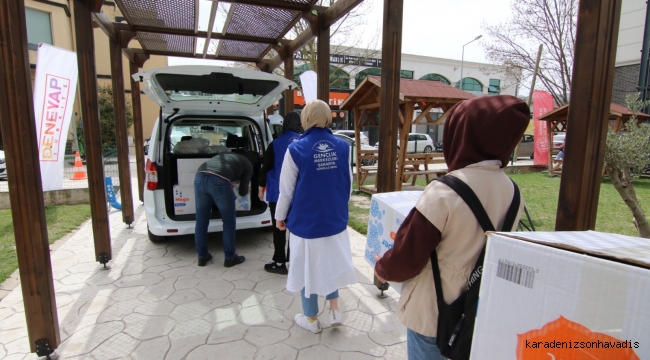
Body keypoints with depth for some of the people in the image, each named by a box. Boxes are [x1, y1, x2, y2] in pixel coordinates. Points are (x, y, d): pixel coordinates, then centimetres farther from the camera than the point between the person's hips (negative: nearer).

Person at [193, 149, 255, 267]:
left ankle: (202, 256, 29)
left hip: (200, 177, 6)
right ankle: (230, 258, 21)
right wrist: (246, 190, 48)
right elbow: (242, 192, 25)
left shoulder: (225, 154, 39)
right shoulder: (248, 165, 24)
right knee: (229, 222, 12)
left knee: (201, 221, 17)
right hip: (219, 181, -5)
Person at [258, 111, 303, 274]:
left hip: (279, 192, -2)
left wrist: (261, 188, 10)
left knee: (279, 228, 6)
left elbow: (266, 167, -2)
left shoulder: (276, 144, -6)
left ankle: (279, 262, 12)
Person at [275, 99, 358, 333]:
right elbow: (349, 185, 5)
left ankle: (311, 319, 31)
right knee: (330, 262, 26)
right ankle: (334, 310, 30)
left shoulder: (296, 149, -15)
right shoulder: (342, 147, -4)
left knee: (308, 267, 14)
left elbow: (287, 189, -9)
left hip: (305, 221, -3)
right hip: (335, 219, 4)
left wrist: (280, 216, 6)